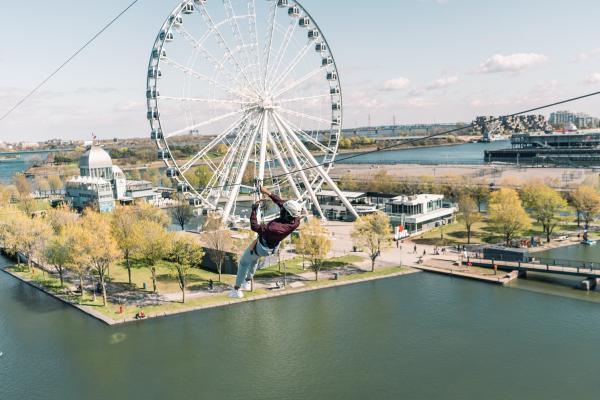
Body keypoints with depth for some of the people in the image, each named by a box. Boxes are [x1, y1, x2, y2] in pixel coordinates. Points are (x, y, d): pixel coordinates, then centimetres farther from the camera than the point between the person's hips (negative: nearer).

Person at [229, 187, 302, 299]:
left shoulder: (275, 228, -46)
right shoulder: (296, 221, -27)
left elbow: (254, 227, -34)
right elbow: (281, 203, -13)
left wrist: (254, 210, -27)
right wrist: (269, 193, -14)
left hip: (262, 247, -7)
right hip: (273, 247, 7)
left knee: (244, 262, 20)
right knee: (254, 258, 35)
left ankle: (237, 290, 30)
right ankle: (247, 283, 49)